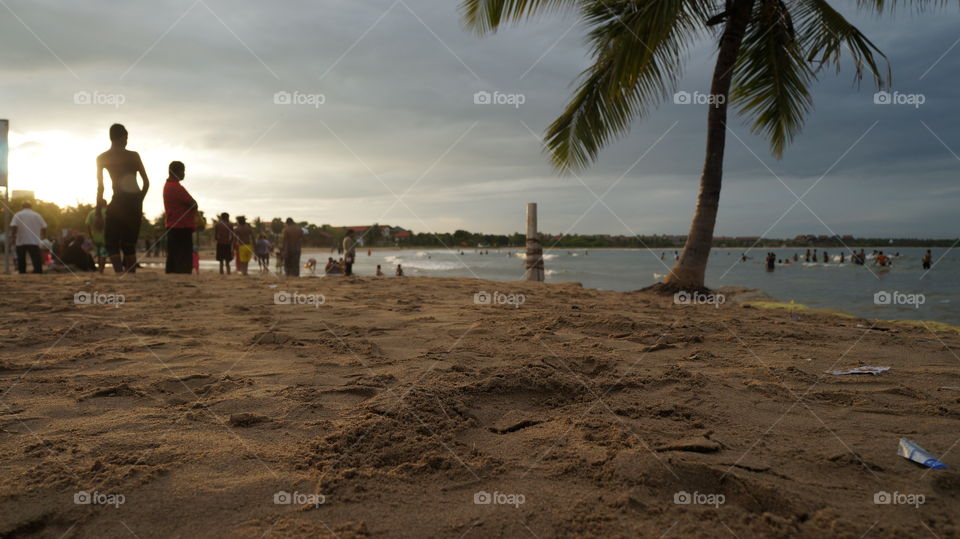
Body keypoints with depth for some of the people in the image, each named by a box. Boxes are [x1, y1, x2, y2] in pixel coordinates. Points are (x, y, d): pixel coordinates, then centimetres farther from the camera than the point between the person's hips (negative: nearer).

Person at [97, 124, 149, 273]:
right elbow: (146, 182, 6)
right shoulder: (134, 155, 7)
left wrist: (99, 205, 9)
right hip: (135, 202, 2)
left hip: (119, 200, -2)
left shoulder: (102, 158, 4)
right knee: (129, 244, 12)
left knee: (111, 241, 4)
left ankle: (120, 273, -15)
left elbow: (100, 186, 2)